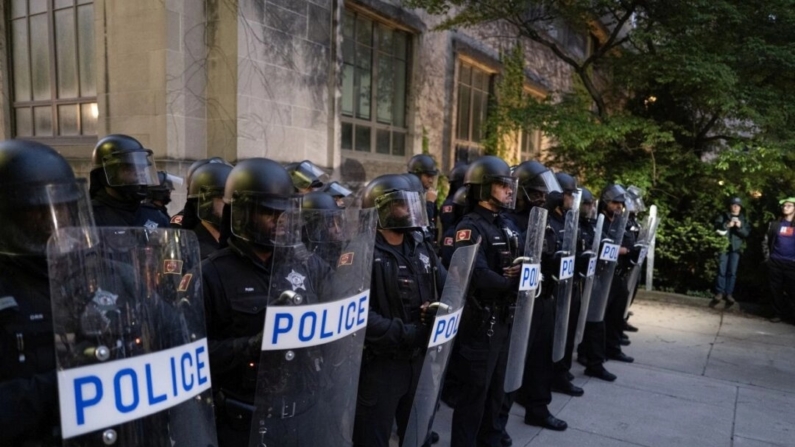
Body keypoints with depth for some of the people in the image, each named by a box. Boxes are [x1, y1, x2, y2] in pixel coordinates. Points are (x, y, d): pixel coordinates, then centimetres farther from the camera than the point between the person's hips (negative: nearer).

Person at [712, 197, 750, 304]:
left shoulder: (743, 219, 13)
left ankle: (729, 293, 5)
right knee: (722, 271, -3)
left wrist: (740, 227, -14)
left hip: (736, 248, 2)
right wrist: (727, 225, -21)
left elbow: (747, 233, 3)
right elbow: (716, 226, -7)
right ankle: (719, 292, 4)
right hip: (723, 246, -2)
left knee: (732, 272, 0)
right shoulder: (723, 216, 7)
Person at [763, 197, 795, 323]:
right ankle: (778, 313, 15)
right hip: (775, 262, 2)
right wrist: (767, 257, 3)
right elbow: (766, 241, 12)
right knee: (776, 289, 5)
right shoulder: (775, 224, 10)